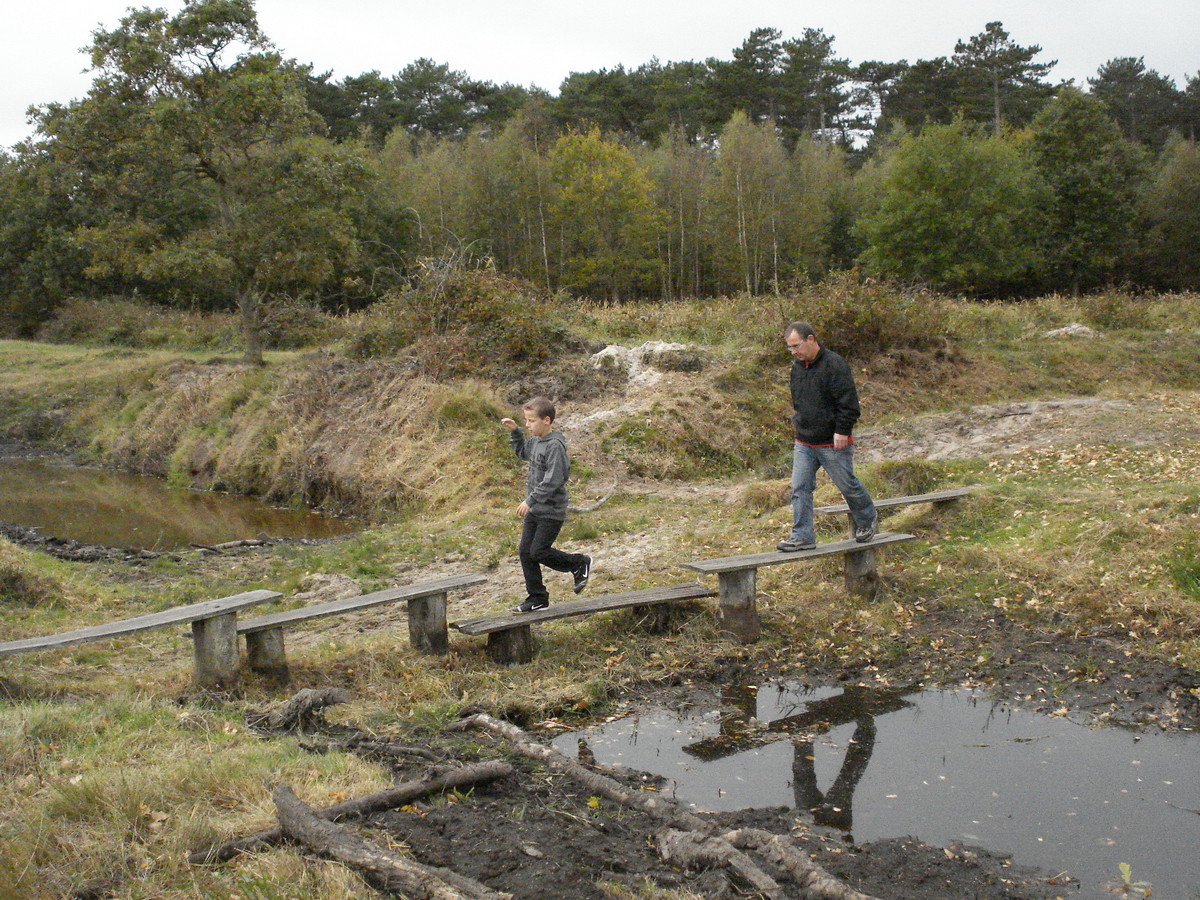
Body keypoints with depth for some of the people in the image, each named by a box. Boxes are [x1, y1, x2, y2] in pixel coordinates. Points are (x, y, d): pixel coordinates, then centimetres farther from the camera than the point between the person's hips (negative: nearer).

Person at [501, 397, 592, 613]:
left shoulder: (555, 446, -21)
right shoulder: (536, 441, 8)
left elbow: (553, 480, -25)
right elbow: (522, 452, 31)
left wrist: (530, 500, -25)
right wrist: (515, 432, 16)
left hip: (551, 511, -9)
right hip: (535, 509, 9)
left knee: (539, 552, -7)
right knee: (526, 552, 7)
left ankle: (580, 563, 15)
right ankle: (537, 598, 17)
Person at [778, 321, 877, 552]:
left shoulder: (834, 365, -16)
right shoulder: (797, 366, 8)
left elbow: (848, 403, -17)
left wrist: (842, 431, -19)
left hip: (833, 443, -7)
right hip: (804, 443, 7)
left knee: (847, 484, 8)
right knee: (800, 489, 0)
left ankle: (867, 520, 32)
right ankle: (802, 536, 4)